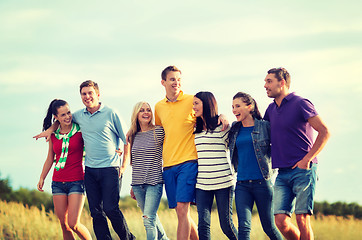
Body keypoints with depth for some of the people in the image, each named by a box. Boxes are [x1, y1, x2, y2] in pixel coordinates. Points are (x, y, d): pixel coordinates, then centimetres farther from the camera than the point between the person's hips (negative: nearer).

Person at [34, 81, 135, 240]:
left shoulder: (110, 113, -4)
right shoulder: (79, 115, 9)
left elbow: (126, 141, 0)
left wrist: (124, 165, -5)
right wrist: (50, 129, 13)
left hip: (110, 168, -5)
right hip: (90, 170, 5)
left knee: (110, 209, -11)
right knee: (96, 212, 1)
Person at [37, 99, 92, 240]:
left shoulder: (80, 130, -4)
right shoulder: (54, 135, 7)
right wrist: (42, 178, 14)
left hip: (77, 181, -4)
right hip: (58, 183, 4)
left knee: (73, 224, -12)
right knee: (64, 225, 5)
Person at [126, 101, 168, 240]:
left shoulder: (159, 132, -4)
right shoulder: (133, 136, 11)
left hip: (154, 183, -5)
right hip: (138, 184, 5)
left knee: (148, 219, -15)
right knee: (152, 218, 14)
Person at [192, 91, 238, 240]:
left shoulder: (221, 126, -3)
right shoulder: (196, 130, 14)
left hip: (222, 182, -5)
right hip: (202, 183, 5)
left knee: (226, 224, 0)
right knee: (203, 225, -3)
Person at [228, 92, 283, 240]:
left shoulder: (264, 126, -2)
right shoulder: (234, 129, 11)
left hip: (262, 182, -3)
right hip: (242, 183, 3)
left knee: (268, 227, 6)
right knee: (244, 227, -11)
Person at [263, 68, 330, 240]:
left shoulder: (300, 104, -5)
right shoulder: (271, 109, 17)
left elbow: (324, 132, -10)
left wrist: (307, 159, -13)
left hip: (303, 170, -6)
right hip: (282, 173, 6)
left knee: (302, 219, -7)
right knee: (281, 221, -5)